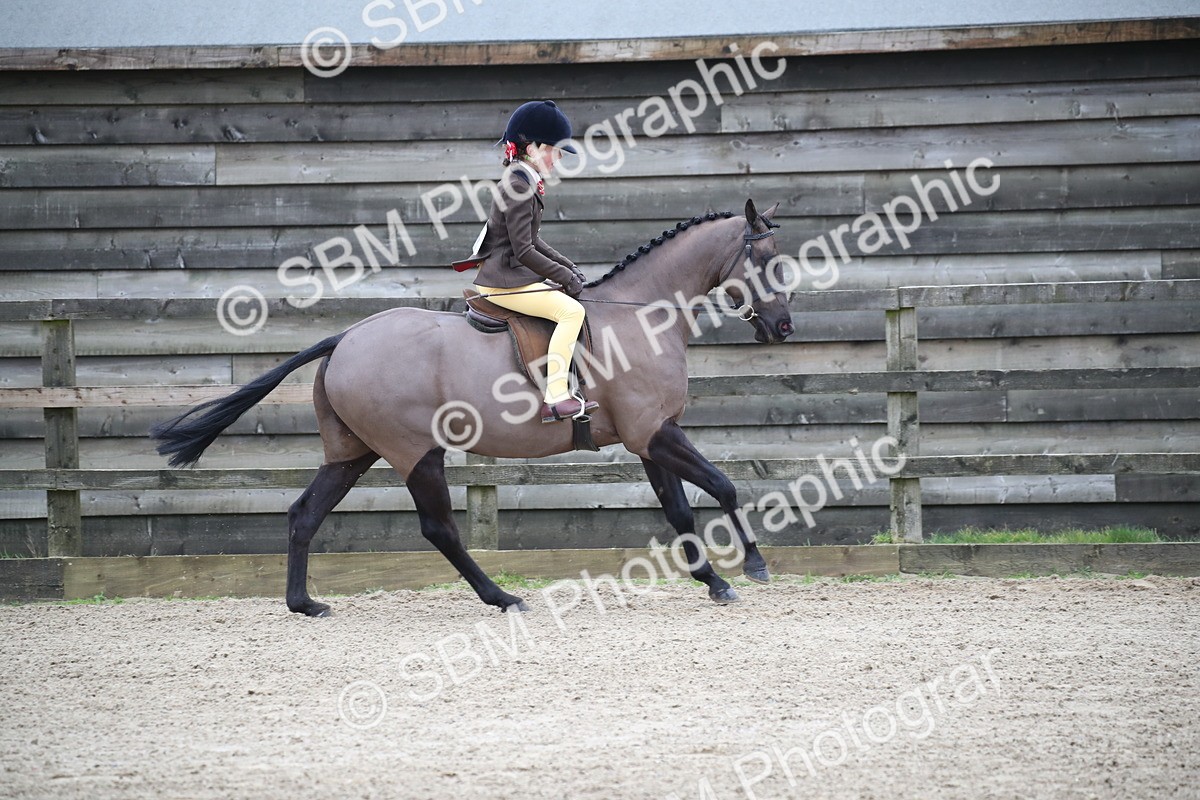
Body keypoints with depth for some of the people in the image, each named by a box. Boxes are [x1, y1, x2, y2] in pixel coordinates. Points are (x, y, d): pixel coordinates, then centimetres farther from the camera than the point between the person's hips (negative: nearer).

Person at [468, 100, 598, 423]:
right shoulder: (518, 187, -17)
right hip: (506, 281, -11)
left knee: (570, 304, 22)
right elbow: (524, 251, -21)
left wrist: (565, 265, 12)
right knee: (571, 310, -20)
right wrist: (565, 276, -14)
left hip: (510, 275, 11)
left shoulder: (526, 183, 15)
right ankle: (556, 399, -26)